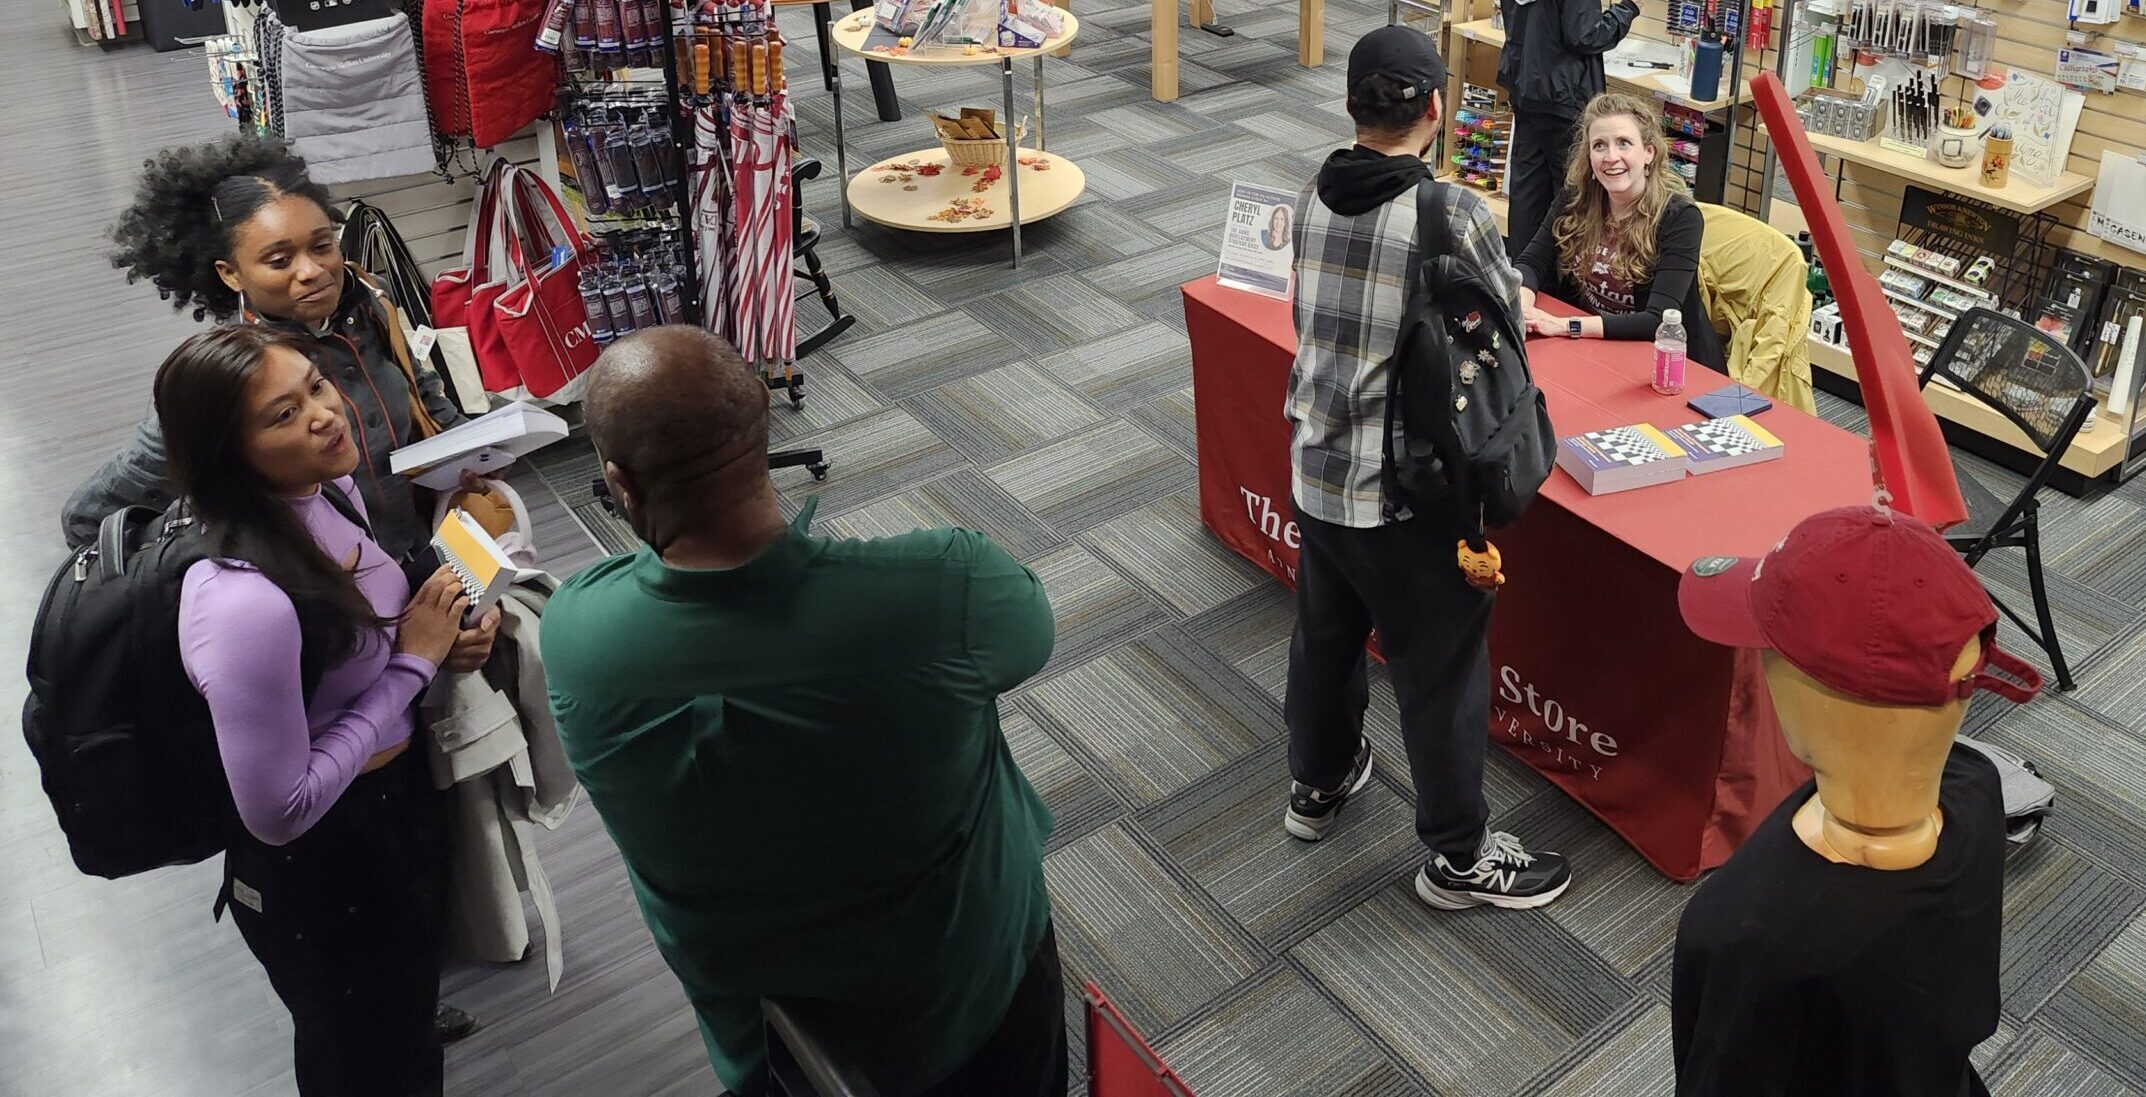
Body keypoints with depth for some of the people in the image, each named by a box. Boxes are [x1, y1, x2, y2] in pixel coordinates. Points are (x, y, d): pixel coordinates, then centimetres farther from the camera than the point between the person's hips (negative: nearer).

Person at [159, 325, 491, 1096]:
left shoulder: (330, 491, -10)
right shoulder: (243, 600, -36)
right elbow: (279, 811, -29)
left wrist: (439, 640, -12)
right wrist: (412, 664, -24)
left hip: (403, 792, 7)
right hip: (318, 862, -7)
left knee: (411, 1017, 33)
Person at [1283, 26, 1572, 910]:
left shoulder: (1313, 200, -1)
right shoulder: (1454, 214, -19)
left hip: (1317, 472, 6)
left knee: (1324, 637, 25)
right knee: (1440, 674, 9)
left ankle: (1317, 784, 47)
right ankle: (1459, 857, 26)